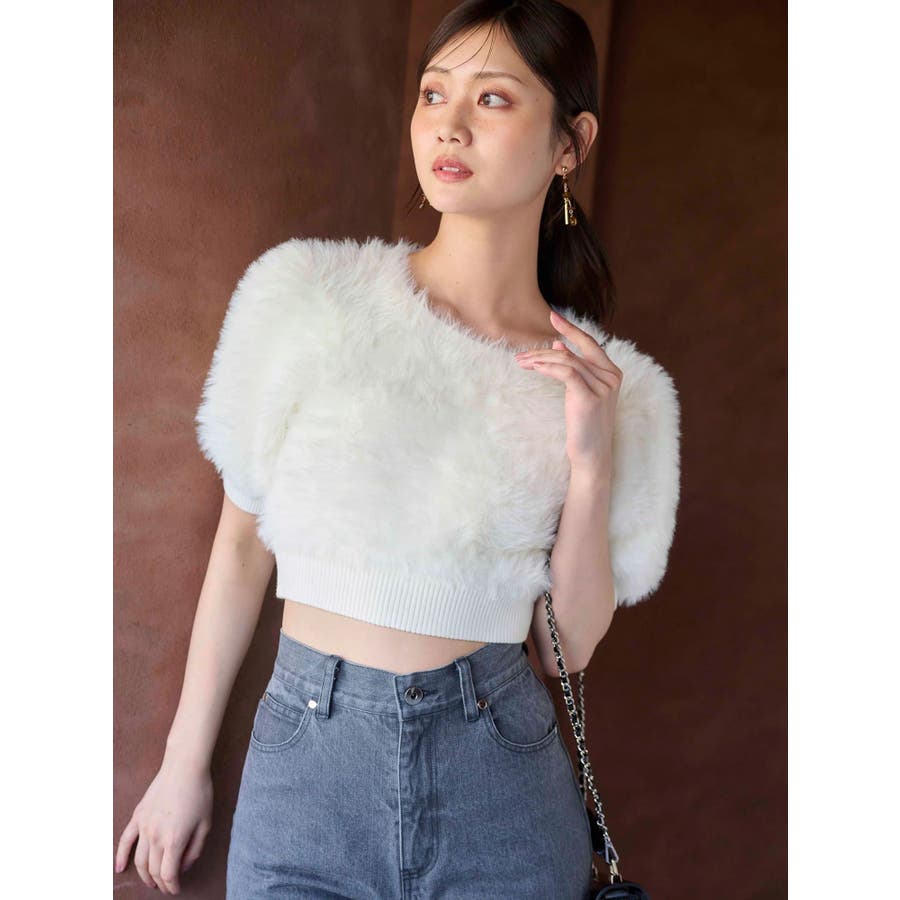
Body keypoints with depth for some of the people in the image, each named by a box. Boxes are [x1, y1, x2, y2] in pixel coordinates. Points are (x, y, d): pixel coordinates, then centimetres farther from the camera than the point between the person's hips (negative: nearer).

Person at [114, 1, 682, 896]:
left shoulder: (612, 385, -3)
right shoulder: (305, 296, -7)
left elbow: (568, 645, -1)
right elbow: (242, 544, 0)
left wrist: (591, 465, -15)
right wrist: (183, 763, 5)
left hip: (500, 771, 1)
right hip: (307, 754, 0)